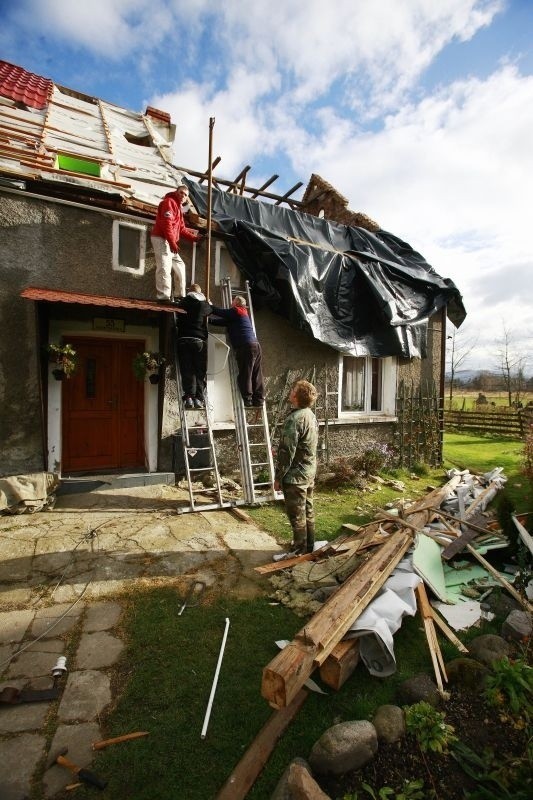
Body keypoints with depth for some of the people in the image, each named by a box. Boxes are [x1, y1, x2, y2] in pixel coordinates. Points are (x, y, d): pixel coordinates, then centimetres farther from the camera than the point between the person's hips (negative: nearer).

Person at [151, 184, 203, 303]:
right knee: (164, 267, -19)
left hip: (168, 242, 11)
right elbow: (166, 223, -18)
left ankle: (180, 296, 16)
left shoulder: (179, 207, 27)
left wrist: (194, 238, 14)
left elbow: (182, 229, 25)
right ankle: (163, 297, -26)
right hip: (161, 239, -11)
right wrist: (172, 242, -24)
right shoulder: (169, 202, -3)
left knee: (180, 266, 15)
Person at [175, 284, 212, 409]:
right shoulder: (204, 304, 7)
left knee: (187, 370, 2)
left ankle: (189, 396, -7)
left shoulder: (182, 303, 9)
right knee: (200, 371, 5)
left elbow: (177, 320, 18)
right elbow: (210, 309, 28)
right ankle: (199, 397, -2)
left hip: (183, 339, 1)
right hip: (199, 340, 0)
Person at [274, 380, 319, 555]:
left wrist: (278, 477, -13)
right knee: (308, 512, 18)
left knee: (296, 515, 4)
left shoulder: (294, 419, -22)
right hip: (310, 473, 9)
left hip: (295, 476, -9)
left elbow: (286, 452, -21)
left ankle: (299, 552, 16)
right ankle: (309, 547, 31)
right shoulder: (311, 415, 6)